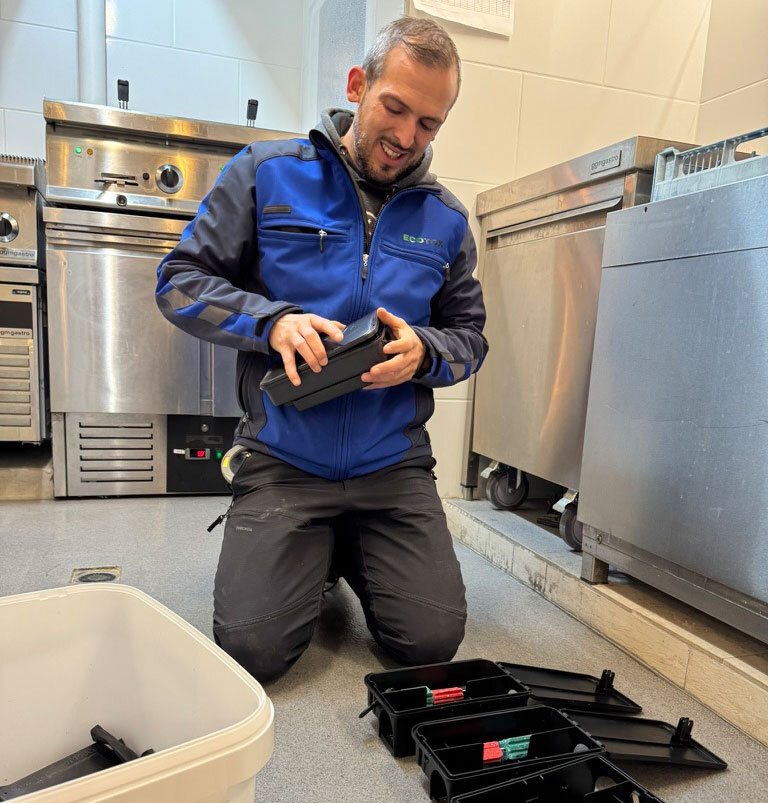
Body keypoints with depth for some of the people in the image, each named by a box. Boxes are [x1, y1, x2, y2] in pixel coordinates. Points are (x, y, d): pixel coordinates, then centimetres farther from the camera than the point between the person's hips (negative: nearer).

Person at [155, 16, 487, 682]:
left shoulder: (445, 218, 7)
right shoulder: (268, 172, 0)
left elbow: (469, 336, 11)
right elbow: (181, 281, 0)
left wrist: (423, 351, -14)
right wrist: (272, 320, -18)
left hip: (394, 466, 3)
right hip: (284, 461, -1)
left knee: (432, 640, -5)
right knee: (252, 647, -9)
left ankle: (351, 552, 24)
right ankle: (312, 553, 22)